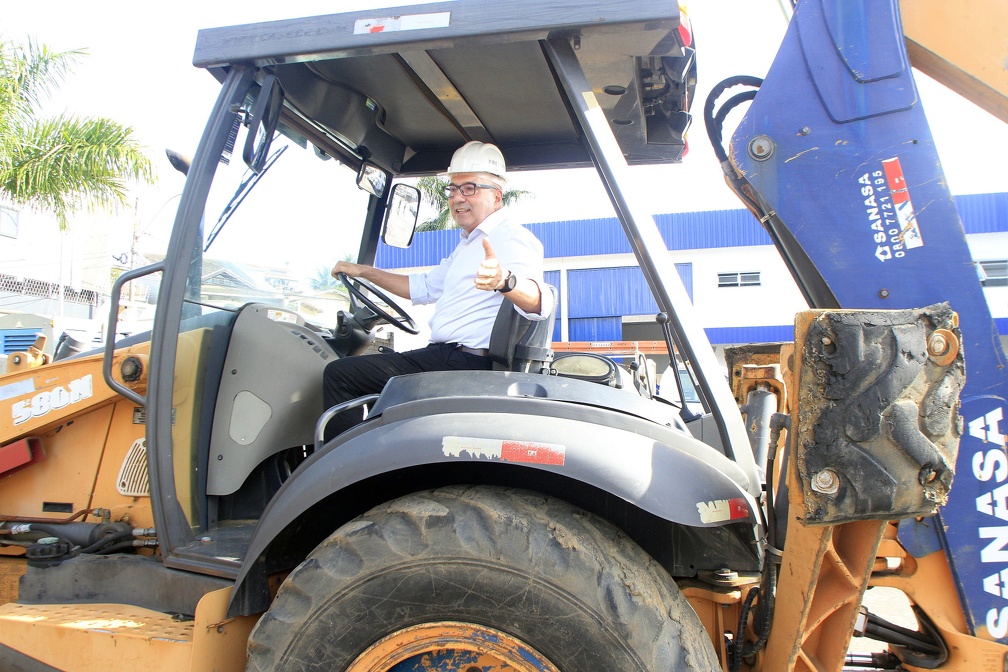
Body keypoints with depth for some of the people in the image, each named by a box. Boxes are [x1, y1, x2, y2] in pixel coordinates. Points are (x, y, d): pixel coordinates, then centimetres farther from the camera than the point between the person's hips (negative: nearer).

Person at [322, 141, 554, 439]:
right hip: (443, 355, 11)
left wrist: (505, 281, -54)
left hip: (467, 363, -11)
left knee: (339, 374, -13)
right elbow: (425, 287, 33)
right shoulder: (469, 244, 21)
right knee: (341, 371, 24)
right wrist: (363, 271, 28)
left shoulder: (511, 238, -13)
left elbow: (538, 301, -32)